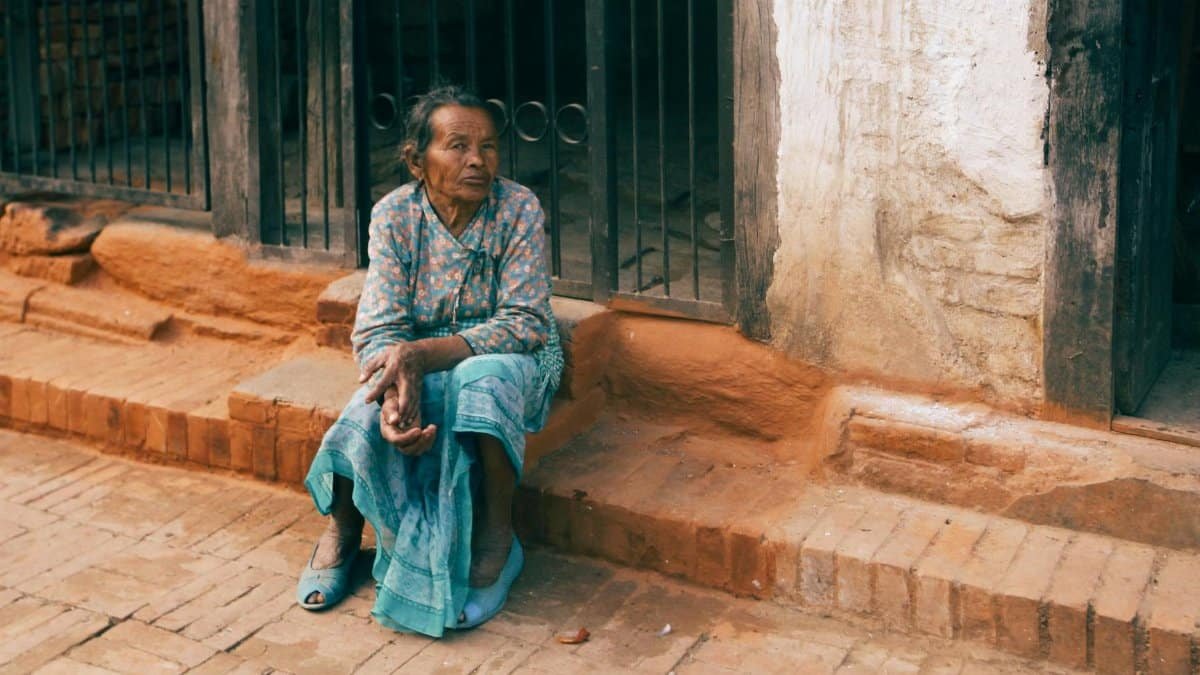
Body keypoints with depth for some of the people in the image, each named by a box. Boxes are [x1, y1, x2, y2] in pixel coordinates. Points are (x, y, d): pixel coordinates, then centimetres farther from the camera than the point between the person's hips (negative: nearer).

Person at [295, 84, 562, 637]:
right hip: (417, 364, 2)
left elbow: (525, 322, -21)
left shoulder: (518, 209, -16)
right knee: (369, 413, -30)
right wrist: (397, 392, -40)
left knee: (483, 379, -37)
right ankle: (341, 529, 2)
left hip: (505, 358, -1)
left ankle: (497, 540, -16)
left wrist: (421, 354, -34)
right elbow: (378, 329, -16)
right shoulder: (394, 214, -11)